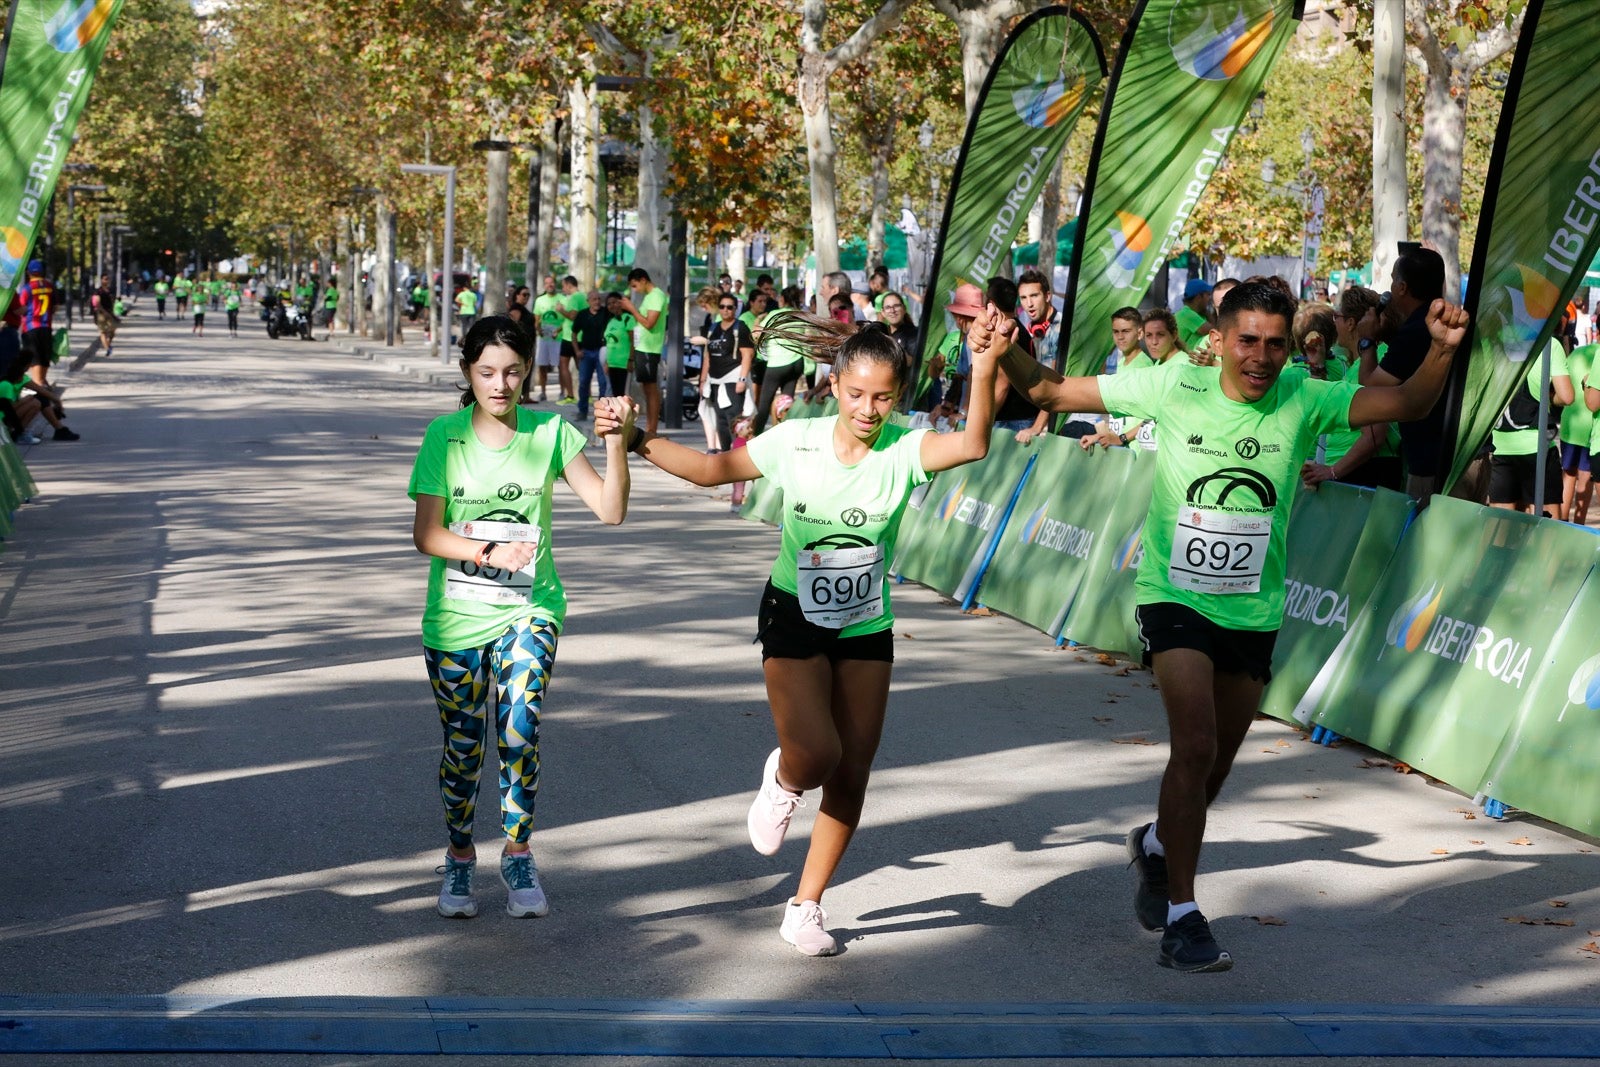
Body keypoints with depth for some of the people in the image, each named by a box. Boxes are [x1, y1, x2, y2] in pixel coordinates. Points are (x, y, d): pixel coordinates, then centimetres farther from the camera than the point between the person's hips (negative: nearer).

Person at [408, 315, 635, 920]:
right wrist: (490, 553, -24)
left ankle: (518, 858, -4)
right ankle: (459, 859, 30)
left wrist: (616, 445, -26)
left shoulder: (551, 433, -4)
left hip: (529, 609, 0)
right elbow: (426, 535, -9)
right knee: (462, 746, 7)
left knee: (520, 727, -21)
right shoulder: (445, 437, -6)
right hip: (456, 616, 1)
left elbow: (610, 511, -11)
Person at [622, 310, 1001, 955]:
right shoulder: (797, 441, -13)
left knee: (850, 778, 6)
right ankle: (782, 781, 18)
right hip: (795, 616, -2)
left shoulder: (904, 451, -16)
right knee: (816, 755, -22)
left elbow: (973, 445, -35)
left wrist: (984, 373, -50)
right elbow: (714, 469, -3)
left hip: (866, 627, 2)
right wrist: (639, 442, -12)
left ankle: (805, 910, 23)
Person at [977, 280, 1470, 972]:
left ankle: (1157, 845, 47)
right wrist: (1006, 354, -25)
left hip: (1253, 613, 3)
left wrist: (1442, 352, -34)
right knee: (1195, 748, -19)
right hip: (1175, 598, -3)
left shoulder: (1303, 401, -7)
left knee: (1215, 766, 14)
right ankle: (1180, 917, -8)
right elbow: (1052, 393, -7)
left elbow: (1408, 405, -15)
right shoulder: (1174, 388, -11)